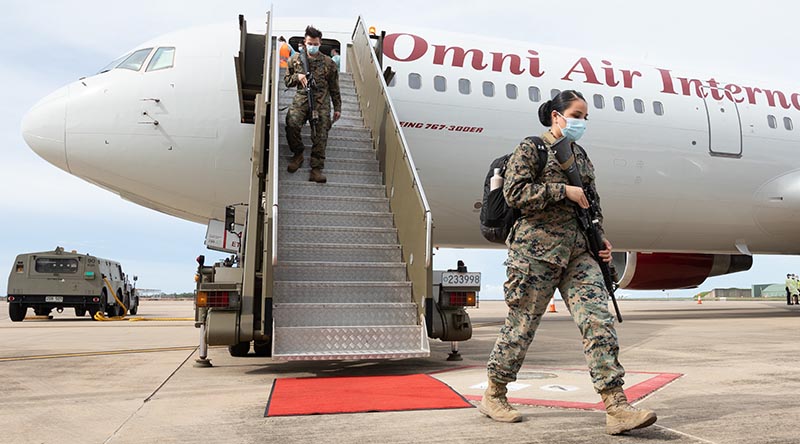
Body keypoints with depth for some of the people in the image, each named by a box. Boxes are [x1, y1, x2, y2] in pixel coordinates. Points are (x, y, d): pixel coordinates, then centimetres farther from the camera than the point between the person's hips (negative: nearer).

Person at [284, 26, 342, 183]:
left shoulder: (328, 63, 10)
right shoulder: (295, 59, 13)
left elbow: (334, 88, 14)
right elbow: (286, 80, 20)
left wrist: (337, 108, 11)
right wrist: (297, 76, -2)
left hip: (322, 102, 0)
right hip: (301, 99, 1)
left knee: (320, 135, -13)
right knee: (292, 124, -26)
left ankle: (316, 169, -10)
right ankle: (298, 154, -2)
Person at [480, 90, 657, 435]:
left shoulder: (580, 154, 21)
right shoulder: (531, 148, 0)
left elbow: (591, 203, 27)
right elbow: (515, 193, -13)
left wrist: (600, 238, 13)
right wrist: (564, 190, -12)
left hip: (578, 252, 7)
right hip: (537, 249, -6)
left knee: (599, 320, -7)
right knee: (521, 325, 2)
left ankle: (617, 408, -5)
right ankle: (493, 396, 20)